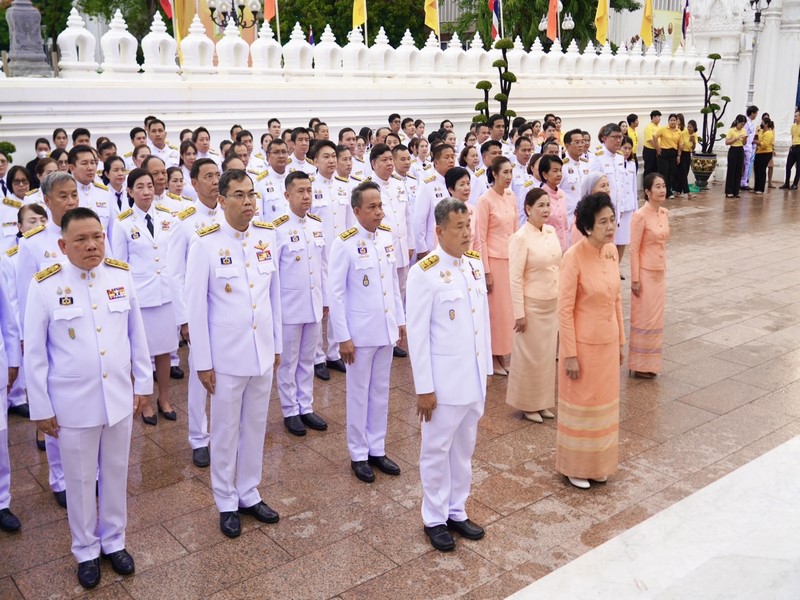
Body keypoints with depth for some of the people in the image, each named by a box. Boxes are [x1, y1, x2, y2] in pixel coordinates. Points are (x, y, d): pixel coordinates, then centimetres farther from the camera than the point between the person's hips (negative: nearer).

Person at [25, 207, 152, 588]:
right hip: (72, 403, -2)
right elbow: (35, 353, -6)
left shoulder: (122, 276, -4)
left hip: (119, 398, 3)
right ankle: (86, 550, 35)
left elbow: (137, 336, 5)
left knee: (116, 475, 18)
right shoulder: (44, 285, -13)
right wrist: (41, 408, -4)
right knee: (80, 480, 14)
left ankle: (114, 541, 39)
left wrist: (142, 384, 8)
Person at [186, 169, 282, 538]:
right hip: (226, 354, -4)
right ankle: (226, 502, 28)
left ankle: (249, 494, 34)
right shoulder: (205, 242, -13)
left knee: (255, 427, 16)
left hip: (262, 351, 4)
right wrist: (203, 362, -9)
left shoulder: (267, 236, 0)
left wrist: (277, 344, 10)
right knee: (225, 431, 11)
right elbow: (196, 304, -10)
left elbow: (274, 293, 8)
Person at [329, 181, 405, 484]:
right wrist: (343, 337, -14)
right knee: (359, 393, 8)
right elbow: (335, 293, -13)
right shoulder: (345, 244, -15)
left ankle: (377, 450, 29)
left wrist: (400, 320, 12)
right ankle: (358, 454, 22)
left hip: (386, 329, 6)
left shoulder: (386, 237, 2)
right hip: (360, 332, -5)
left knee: (381, 391, 15)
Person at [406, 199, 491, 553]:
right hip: (444, 380, -6)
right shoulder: (425, 273, -16)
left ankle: (457, 511, 33)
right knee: (437, 450, 10)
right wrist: (424, 388, -14)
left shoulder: (475, 264, 3)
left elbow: (483, 317, 10)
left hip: (474, 377, 6)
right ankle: (435, 519, 26)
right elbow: (417, 334, -15)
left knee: (464, 448, 17)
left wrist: (486, 366, 12)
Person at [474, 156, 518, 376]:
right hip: (494, 260, -6)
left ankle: (502, 356, 22)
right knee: (495, 308, 2)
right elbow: (480, 239, -11)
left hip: (511, 259, 6)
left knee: (508, 307, 10)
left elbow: (516, 230, 13)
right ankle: (493, 358, 15)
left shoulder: (512, 197, 7)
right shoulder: (485, 200, -11)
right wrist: (486, 271, -12)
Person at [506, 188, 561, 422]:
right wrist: (519, 313, -17)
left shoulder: (551, 231, 4)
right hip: (532, 305, -6)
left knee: (548, 353, 15)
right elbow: (515, 278, -17)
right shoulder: (521, 237, -17)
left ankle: (542, 401, 30)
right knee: (530, 355, 6)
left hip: (552, 304, 7)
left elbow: (557, 267, 12)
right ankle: (527, 404, 23)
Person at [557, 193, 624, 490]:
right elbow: (564, 310, -18)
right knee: (580, 404, 9)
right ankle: (576, 466, 28)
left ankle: (598, 463, 36)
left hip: (608, 341, 7)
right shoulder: (574, 257, -20)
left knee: (604, 402, 18)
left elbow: (616, 298, 9)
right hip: (583, 343, -6)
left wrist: (620, 340, 12)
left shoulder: (612, 251, 0)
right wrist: (570, 354, -17)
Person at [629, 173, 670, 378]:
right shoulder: (640, 216, -17)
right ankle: (639, 365, 14)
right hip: (645, 273, -7)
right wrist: (635, 279, -16)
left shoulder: (664, 213, 6)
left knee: (655, 317, 13)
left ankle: (650, 362, 25)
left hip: (660, 272, 7)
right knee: (644, 317, 2)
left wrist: (663, 269, 16)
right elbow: (634, 250, -16)